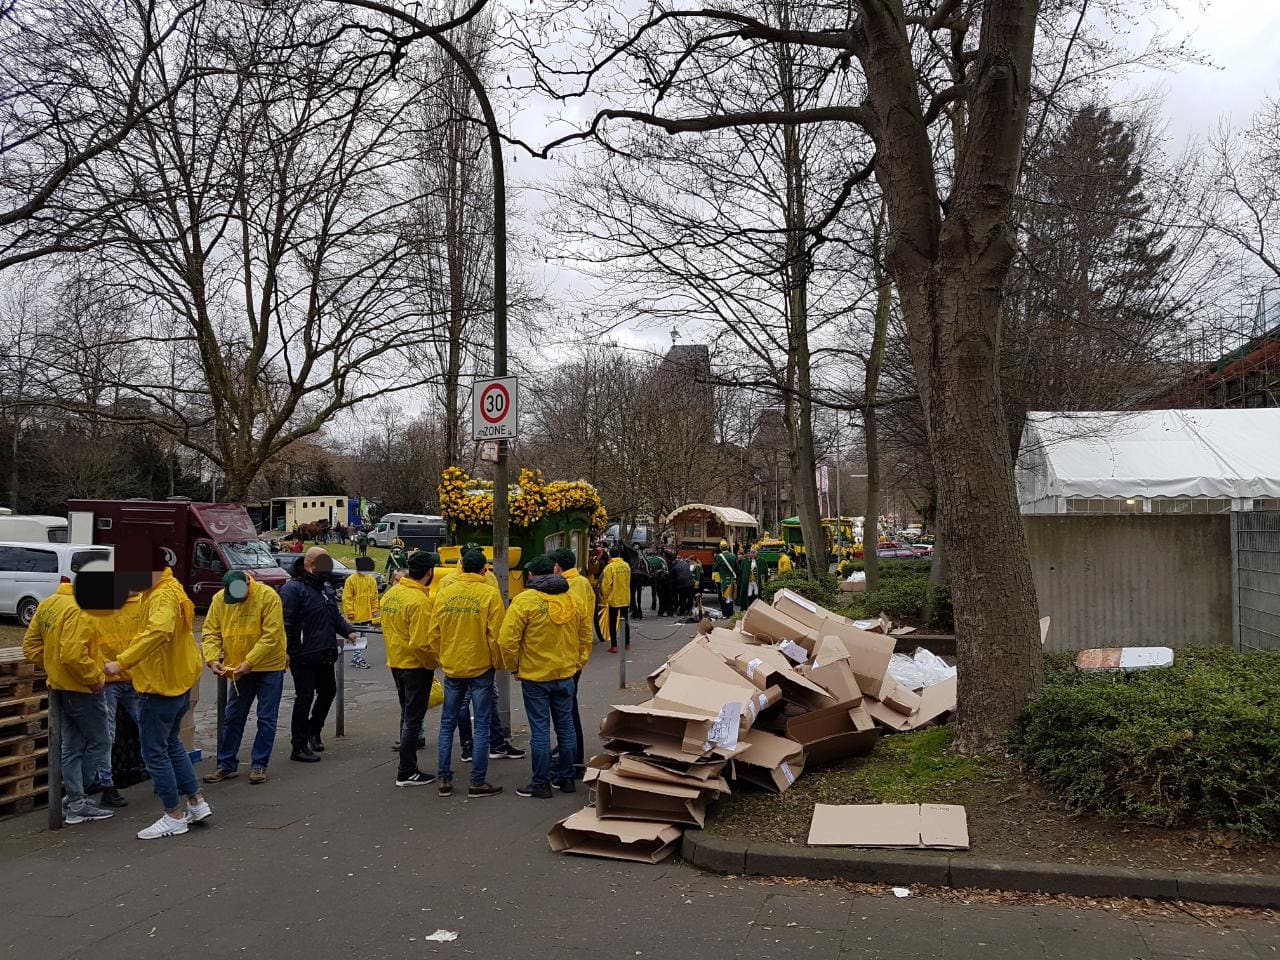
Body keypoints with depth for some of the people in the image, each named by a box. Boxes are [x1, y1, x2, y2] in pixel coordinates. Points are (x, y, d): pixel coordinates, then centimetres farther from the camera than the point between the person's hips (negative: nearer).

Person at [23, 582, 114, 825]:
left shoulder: (47, 604, 6)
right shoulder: (78, 608, -22)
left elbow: (30, 646, 11)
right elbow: (72, 654, -29)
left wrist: (51, 667, 12)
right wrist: (95, 677, -17)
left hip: (60, 686, 9)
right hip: (81, 689, -9)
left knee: (72, 747, 15)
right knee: (99, 743, 5)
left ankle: (76, 804, 21)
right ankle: (75, 803, 8)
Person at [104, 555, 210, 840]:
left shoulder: (163, 596, -22)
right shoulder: (170, 589, 9)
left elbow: (159, 631, -41)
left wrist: (122, 662, -40)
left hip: (161, 687, -10)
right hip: (178, 683, 10)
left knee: (155, 752, 1)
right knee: (172, 744, 21)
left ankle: (174, 817, 10)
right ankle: (197, 802, 26)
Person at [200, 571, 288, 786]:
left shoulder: (268, 596, -19)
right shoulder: (219, 599, -4)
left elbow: (271, 636, -22)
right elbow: (210, 633, -1)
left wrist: (249, 662, -26)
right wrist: (212, 659, -17)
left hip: (268, 666, -4)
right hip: (239, 670, 4)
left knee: (266, 718, 1)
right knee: (232, 718, 9)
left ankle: (259, 765, 10)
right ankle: (227, 765, 20)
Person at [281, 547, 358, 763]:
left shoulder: (326, 587, 15)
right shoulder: (293, 589, -13)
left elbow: (335, 615, 24)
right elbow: (286, 623, -18)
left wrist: (347, 631, 7)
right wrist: (287, 651, -23)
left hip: (325, 656, 8)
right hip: (304, 656, -8)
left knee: (328, 691, 18)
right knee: (304, 698, -2)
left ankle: (313, 731, 38)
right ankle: (299, 747, 7)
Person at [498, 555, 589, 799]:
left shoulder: (524, 600, -12)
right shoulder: (570, 599, 5)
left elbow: (508, 640, -15)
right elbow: (585, 636, 12)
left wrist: (514, 667, -2)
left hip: (535, 677, -5)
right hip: (565, 675, 5)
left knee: (540, 730, 1)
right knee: (565, 726, 13)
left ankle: (541, 784, 8)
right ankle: (567, 778, 22)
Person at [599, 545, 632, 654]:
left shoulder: (609, 567, -16)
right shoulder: (626, 566, -3)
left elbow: (606, 585, -13)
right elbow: (628, 582, 8)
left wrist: (605, 596, 1)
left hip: (613, 599, -4)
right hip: (625, 599, 4)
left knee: (613, 622, 4)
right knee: (625, 621, 16)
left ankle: (614, 645, 2)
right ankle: (627, 643, 23)